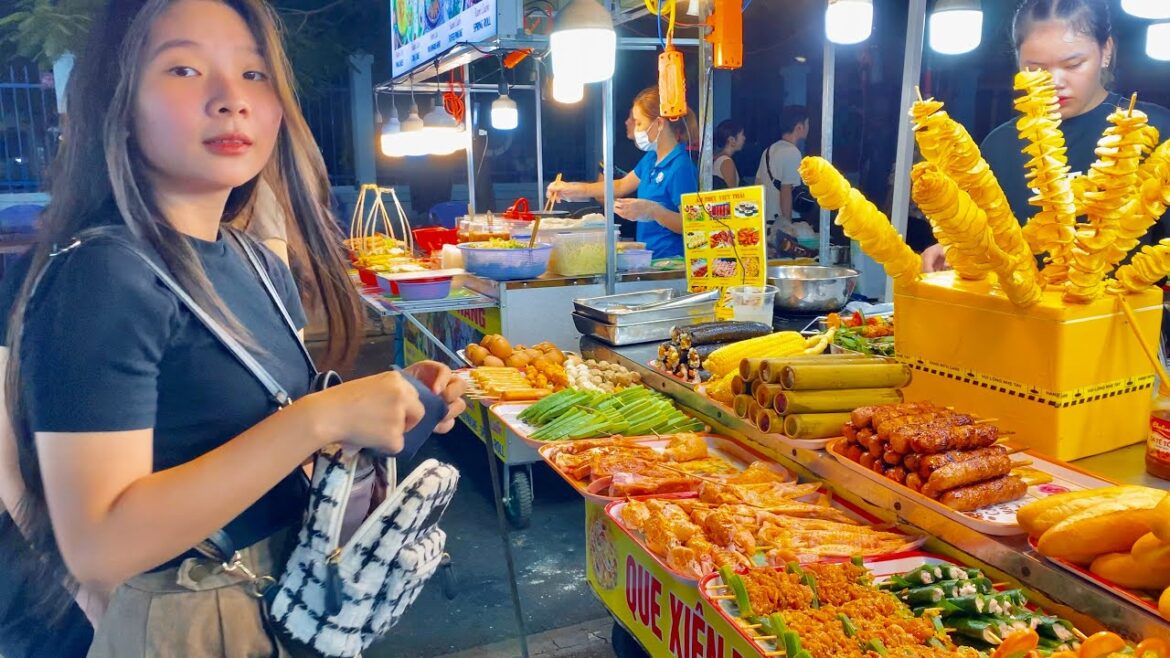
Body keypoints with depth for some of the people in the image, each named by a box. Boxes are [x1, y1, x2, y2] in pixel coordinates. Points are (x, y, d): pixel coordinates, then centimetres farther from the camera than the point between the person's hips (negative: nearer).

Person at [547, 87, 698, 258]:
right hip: (648, 258, 8)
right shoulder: (651, 159, 14)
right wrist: (572, 189, 24)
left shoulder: (680, 166, -14)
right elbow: (621, 186, 28)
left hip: (669, 262, -8)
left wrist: (653, 210, -29)